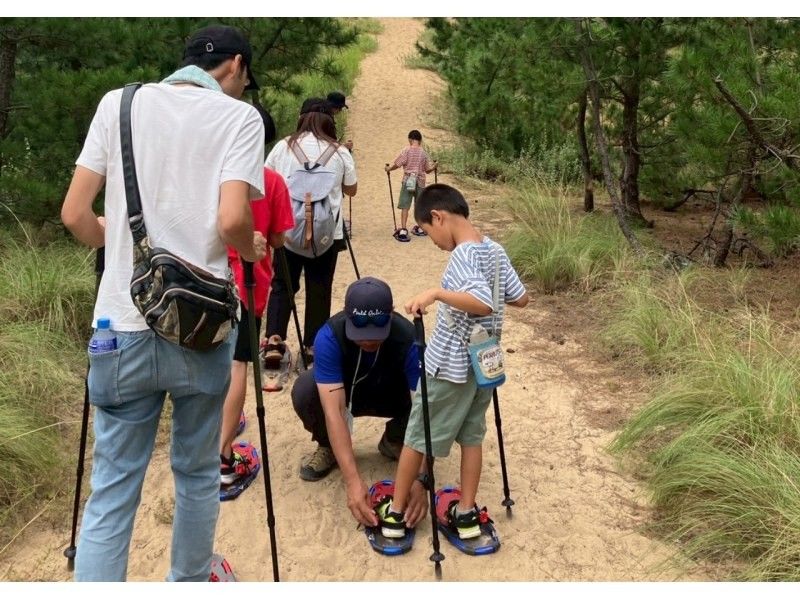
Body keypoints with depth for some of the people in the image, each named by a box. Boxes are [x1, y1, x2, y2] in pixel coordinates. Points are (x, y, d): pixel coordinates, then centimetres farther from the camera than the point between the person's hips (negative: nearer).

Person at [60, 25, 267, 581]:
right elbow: (231, 219, -16)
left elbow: (75, 214, 4)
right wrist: (252, 250, 6)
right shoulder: (239, 116, -1)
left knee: (112, 489, 8)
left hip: (124, 327, 2)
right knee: (197, 475, 18)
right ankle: (192, 580, 36)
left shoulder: (118, 102, 7)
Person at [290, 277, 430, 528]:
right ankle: (328, 447, -2)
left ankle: (394, 441, 3)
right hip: (344, 393, 0)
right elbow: (334, 410, -40)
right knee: (305, 390, -34)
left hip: (391, 396, 1)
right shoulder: (329, 336, -35)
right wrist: (353, 481, -49)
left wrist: (420, 479, -49)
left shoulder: (410, 339, -34)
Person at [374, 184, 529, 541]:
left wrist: (436, 292, -36)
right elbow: (521, 299, 10)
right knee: (472, 436, 16)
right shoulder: (496, 251, 3)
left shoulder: (463, 256, -21)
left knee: (417, 437, 7)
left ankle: (395, 512, 18)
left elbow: (483, 304, -35)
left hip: (450, 366, -7)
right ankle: (467, 513, 22)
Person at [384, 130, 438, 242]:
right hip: (420, 182, 3)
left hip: (407, 181, -3)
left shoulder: (406, 151, -6)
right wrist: (434, 166, 24)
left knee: (405, 206, -5)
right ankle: (420, 228, 27)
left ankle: (403, 230, -16)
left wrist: (388, 168, 8)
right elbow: (428, 169, 8)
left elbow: (396, 164, -8)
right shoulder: (423, 153, 3)